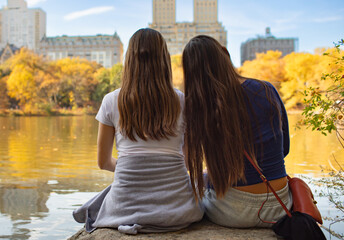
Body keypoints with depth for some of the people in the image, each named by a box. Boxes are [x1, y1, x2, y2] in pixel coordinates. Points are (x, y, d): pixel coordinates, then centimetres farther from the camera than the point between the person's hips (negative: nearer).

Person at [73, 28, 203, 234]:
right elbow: (189, 160, 10)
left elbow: (104, 162, 10)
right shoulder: (181, 101, 2)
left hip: (126, 207, 2)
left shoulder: (112, 101, 1)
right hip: (175, 208, -1)